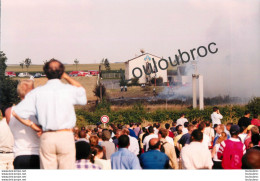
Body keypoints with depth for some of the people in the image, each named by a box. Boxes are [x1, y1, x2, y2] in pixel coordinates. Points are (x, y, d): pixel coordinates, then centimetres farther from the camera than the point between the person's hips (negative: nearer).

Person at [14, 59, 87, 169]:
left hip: (46, 137, 1)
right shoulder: (70, 90, -1)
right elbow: (82, 92, 23)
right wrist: (66, 77, 21)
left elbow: (18, 112, -5)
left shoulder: (37, 92, 1)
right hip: (66, 135, -1)